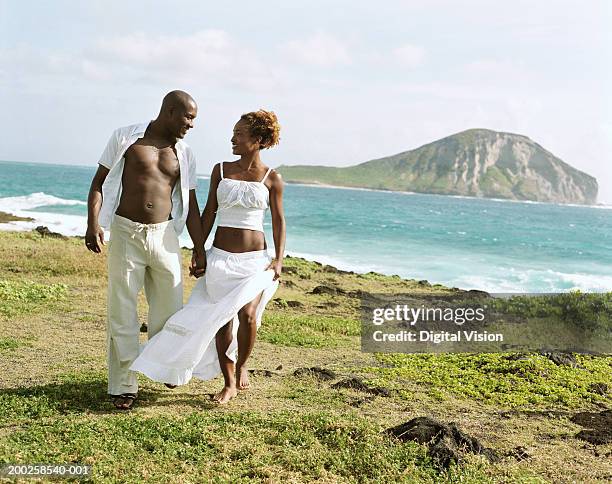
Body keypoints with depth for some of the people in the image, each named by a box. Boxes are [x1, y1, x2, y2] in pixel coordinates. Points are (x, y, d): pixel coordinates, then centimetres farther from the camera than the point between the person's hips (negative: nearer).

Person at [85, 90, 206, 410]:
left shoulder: (184, 154, 10)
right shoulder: (126, 138, 1)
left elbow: (190, 206, 13)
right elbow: (99, 183, 2)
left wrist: (199, 249, 11)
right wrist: (92, 224, -12)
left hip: (164, 235, 3)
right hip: (125, 232, -3)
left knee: (169, 306, 8)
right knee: (122, 311, -1)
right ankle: (124, 385, 9)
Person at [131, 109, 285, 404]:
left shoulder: (272, 178, 0)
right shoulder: (221, 170, 5)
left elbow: (278, 221, 2)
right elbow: (209, 213, 9)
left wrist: (279, 260, -7)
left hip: (255, 259, -2)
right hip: (220, 257, 2)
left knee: (247, 313, -21)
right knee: (222, 320, 1)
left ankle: (242, 365, 8)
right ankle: (229, 384, 16)